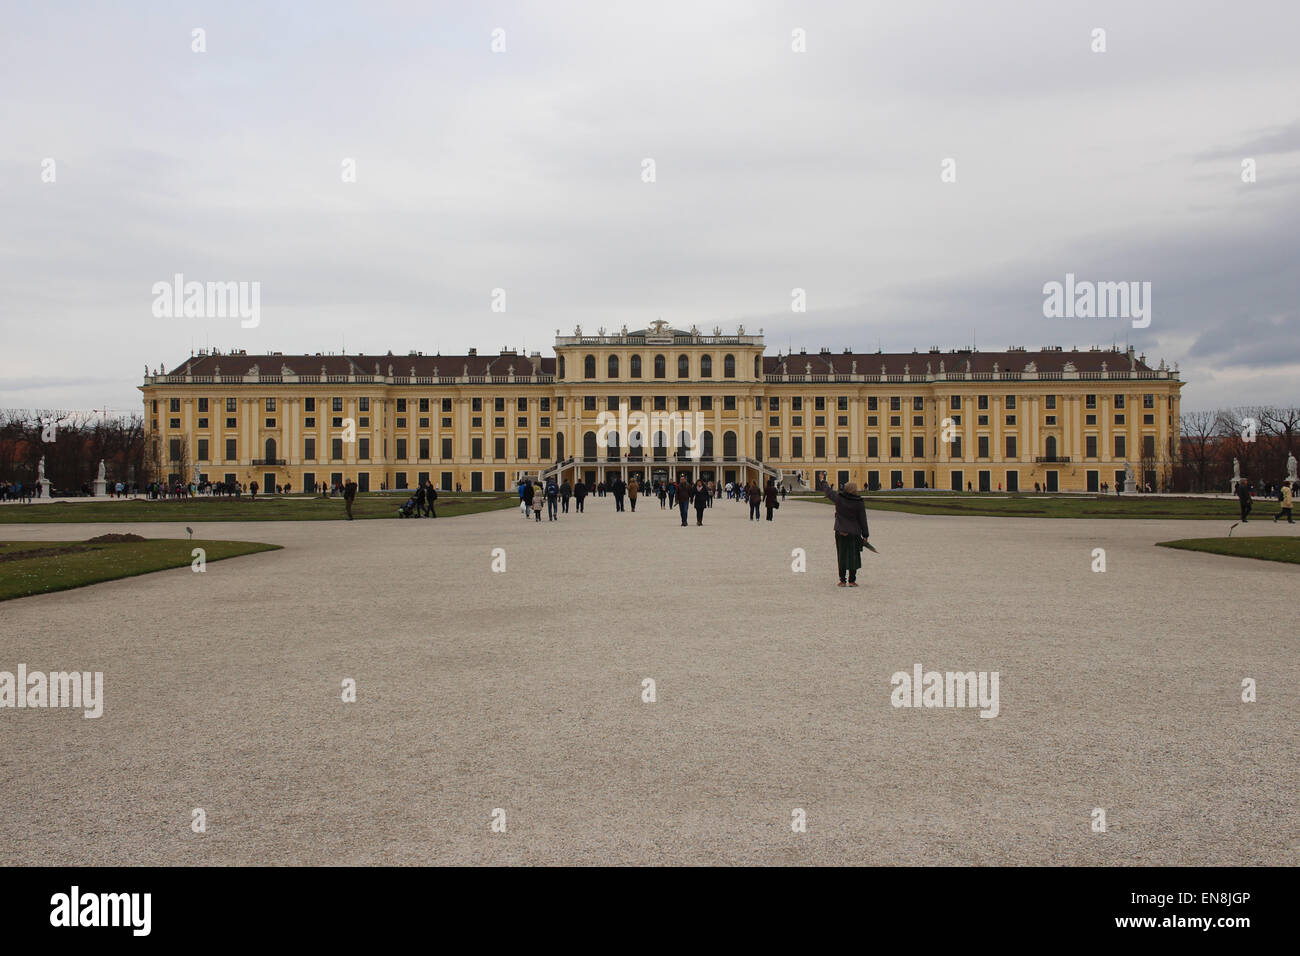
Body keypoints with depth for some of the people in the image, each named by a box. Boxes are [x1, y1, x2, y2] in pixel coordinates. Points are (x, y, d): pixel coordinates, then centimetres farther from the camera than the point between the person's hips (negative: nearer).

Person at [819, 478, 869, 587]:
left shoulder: (839, 498, -7)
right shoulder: (859, 503, -10)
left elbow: (829, 492, 12)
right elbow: (863, 520, -6)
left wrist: (823, 483, 33)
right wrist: (865, 535, 2)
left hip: (840, 532, 2)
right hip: (854, 533, -2)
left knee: (842, 556, 8)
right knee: (853, 556, 6)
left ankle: (842, 581, 7)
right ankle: (852, 581, 7)